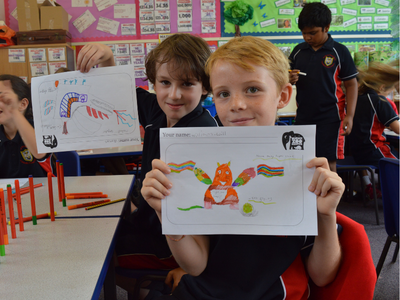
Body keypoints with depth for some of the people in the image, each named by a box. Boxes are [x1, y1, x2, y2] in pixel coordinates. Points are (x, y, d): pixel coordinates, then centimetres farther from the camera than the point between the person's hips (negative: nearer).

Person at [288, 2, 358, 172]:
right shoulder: (298, 51, 7)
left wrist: (349, 115, -10)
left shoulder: (339, 51, -3)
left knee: (328, 162, -1)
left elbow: (351, 84, -1)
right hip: (303, 116, 4)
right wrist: (290, 80, -10)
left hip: (330, 118, -4)